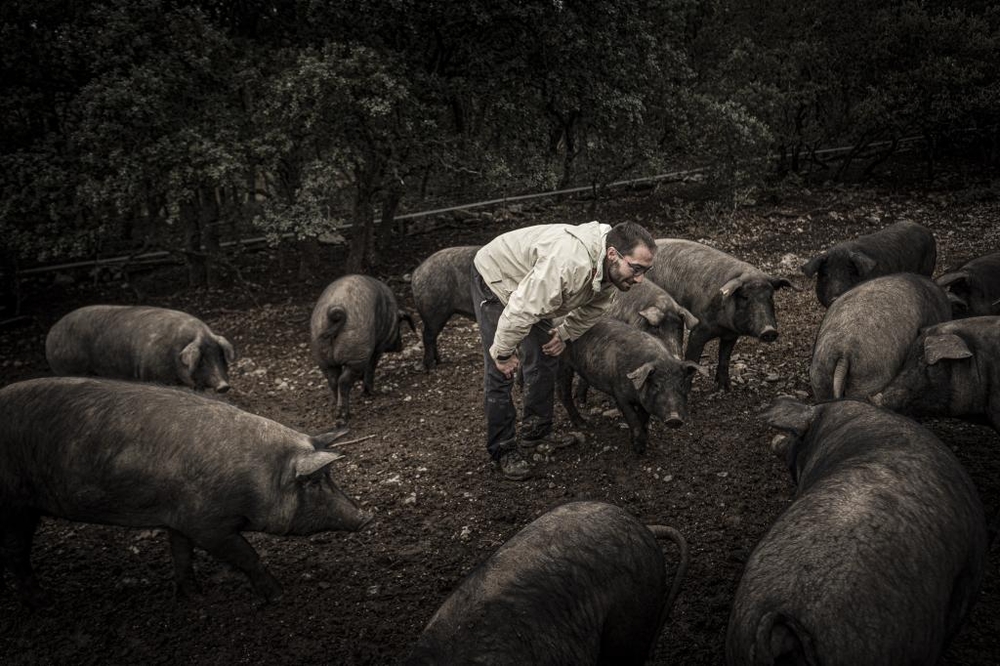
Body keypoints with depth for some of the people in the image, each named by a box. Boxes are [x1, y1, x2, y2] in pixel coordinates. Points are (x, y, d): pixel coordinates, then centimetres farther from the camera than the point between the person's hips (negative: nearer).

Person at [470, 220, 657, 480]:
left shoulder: (611, 269, -15)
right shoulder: (570, 263, -44)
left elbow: (593, 308, 6)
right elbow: (521, 310, -40)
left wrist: (565, 333, -5)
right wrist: (504, 353, -27)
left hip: (527, 280, 8)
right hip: (494, 280, -8)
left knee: (545, 359, 10)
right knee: (500, 373, -8)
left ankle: (536, 432, 24)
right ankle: (503, 449, 2)